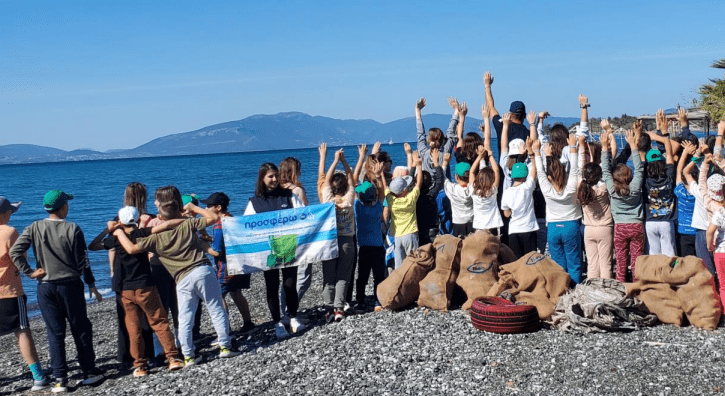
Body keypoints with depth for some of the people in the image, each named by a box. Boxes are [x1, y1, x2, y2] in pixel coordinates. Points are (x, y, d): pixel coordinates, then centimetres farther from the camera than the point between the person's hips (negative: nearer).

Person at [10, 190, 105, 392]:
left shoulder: (34, 228, -3)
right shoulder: (72, 229, -8)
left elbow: (15, 252, -11)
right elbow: (82, 261, -5)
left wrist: (30, 272, -3)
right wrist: (91, 285, 4)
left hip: (45, 288, 2)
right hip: (70, 286, -2)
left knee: (55, 333, 7)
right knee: (81, 330, 10)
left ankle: (60, 379, 6)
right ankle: (89, 372, 17)